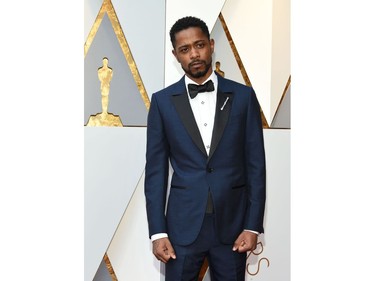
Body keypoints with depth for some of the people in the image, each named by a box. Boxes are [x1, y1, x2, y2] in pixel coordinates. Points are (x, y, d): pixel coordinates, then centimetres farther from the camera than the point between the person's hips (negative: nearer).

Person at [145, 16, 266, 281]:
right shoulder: (162, 101, 1)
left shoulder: (243, 96, 0)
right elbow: (155, 170, 1)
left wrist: (253, 225, -4)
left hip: (232, 222, 1)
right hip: (183, 223, 0)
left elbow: (256, 165, 1)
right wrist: (157, 231, -4)